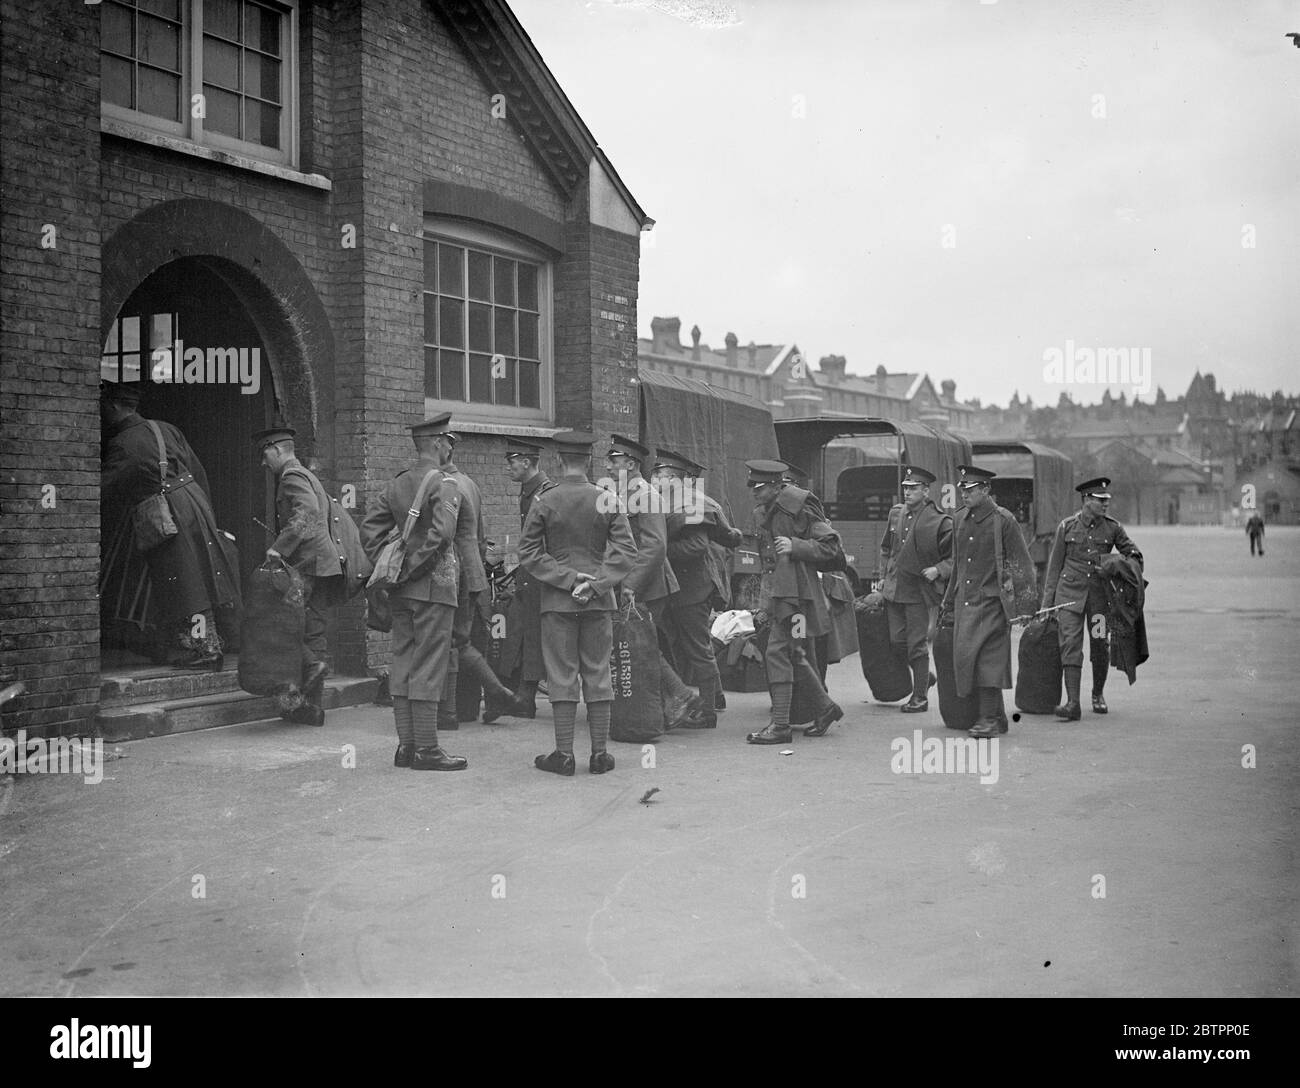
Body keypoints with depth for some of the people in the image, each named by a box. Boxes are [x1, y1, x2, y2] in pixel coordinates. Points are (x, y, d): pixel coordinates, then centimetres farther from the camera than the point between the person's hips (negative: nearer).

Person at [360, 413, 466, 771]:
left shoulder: (396, 484, 11)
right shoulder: (444, 485, -11)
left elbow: (369, 527, 9)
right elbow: (442, 532, -25)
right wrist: (414, 565, -15)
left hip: (402, 590, 7)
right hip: (435, 584, -7)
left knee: (403, 663, 10)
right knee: (429, 667, -4)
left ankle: (406, 745, 15)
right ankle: (426, 749, 0)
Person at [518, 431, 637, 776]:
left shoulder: (545, 502, -4)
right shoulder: (607, 499, 0)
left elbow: (528, 553, -6)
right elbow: (626, 550, -5)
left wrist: (567, 579, -8)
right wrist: (595, 583, -8)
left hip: (557, 601, -2)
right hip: (599, 602, 2)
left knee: (562, 675, 3)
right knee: (597, 673, 7)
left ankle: (563, 754, 4)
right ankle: (599, 753, 9)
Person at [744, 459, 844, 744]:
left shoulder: (800, 509, -11)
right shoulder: (762, 514, 14)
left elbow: (831, 545, -9)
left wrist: (795, 546, -20)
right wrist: (763, 603, 20)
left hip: (796, 592, -9)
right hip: (777, 591, 9)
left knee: (777, 652, -11)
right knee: (794, 654, 14)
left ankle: (780, 726, -7)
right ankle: (826, 707, 29)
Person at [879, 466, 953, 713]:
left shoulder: (940, 522, -9)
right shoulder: (896, 514, 8)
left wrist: (938, 570, -17)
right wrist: (884, 576, 14)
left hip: (920, 592, -6)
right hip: (894, 589, 6)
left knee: (917, 644, -1)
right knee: (897, 640, 10)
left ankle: (920, 697, 8)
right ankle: (924, 676, 33)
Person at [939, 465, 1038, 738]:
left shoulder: (1003, 520, -7)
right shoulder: (959, 520, 11)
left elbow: (1020, 564, -6)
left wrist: (1021, 606, -9)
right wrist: (949, 601, 23)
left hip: (991, 601, -6)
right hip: (965, 602, 7)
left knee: (988, 657, -9)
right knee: (964, 657, 6)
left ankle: (989, 719, -3)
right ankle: (997, 716, 17)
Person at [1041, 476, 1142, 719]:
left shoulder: (1113, 528, 3)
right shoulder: (1067, 526, 2)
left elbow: (1130, 550, 16)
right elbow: (1054, 565, 6)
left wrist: (1133, 558, -9)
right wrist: (1047, 599, 5)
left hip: (1100, 594, 2)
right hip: (1070, 593, -1)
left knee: (1100, 645, 7)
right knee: (1070, 644, -11)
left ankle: (1098, 694, 31)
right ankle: (1073, 703, -14)